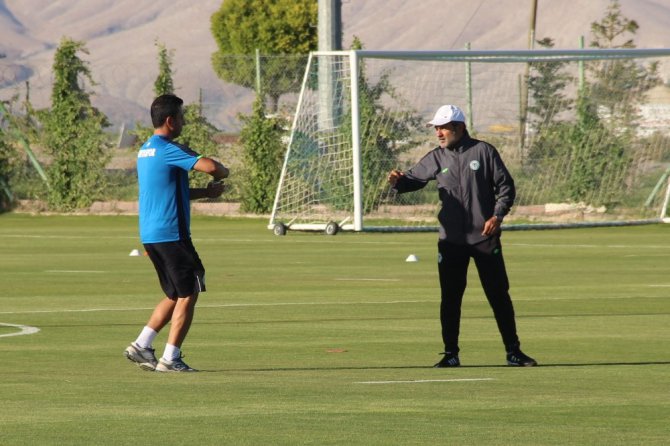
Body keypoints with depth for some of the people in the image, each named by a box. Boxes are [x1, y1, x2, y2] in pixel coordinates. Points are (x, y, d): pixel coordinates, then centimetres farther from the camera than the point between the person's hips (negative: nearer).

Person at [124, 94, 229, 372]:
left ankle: (141, 345, 10)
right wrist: (222, 173, -2)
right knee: (187, 295, -1)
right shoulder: (168, 150, -14)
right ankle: (170, 358, -2)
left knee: (175, 296, 17)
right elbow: (210, 166, -25)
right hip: (171, 234, -9)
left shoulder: (146, 150, 16)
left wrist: (207, 192, 16)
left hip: (149, 235, 9)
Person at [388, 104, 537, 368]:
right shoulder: (436, 158, 5)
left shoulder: (483, 151, -2)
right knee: (450, 297, 2)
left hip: (485, 237, -2)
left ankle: (513, 352, 11)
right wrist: (398, 181, -22)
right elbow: (414, 178, 1)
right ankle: (451, 354, 10)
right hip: (451, 240, 2)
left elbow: (505, 185, 0)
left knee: (499, 295, 3)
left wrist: (498, 215, -12)